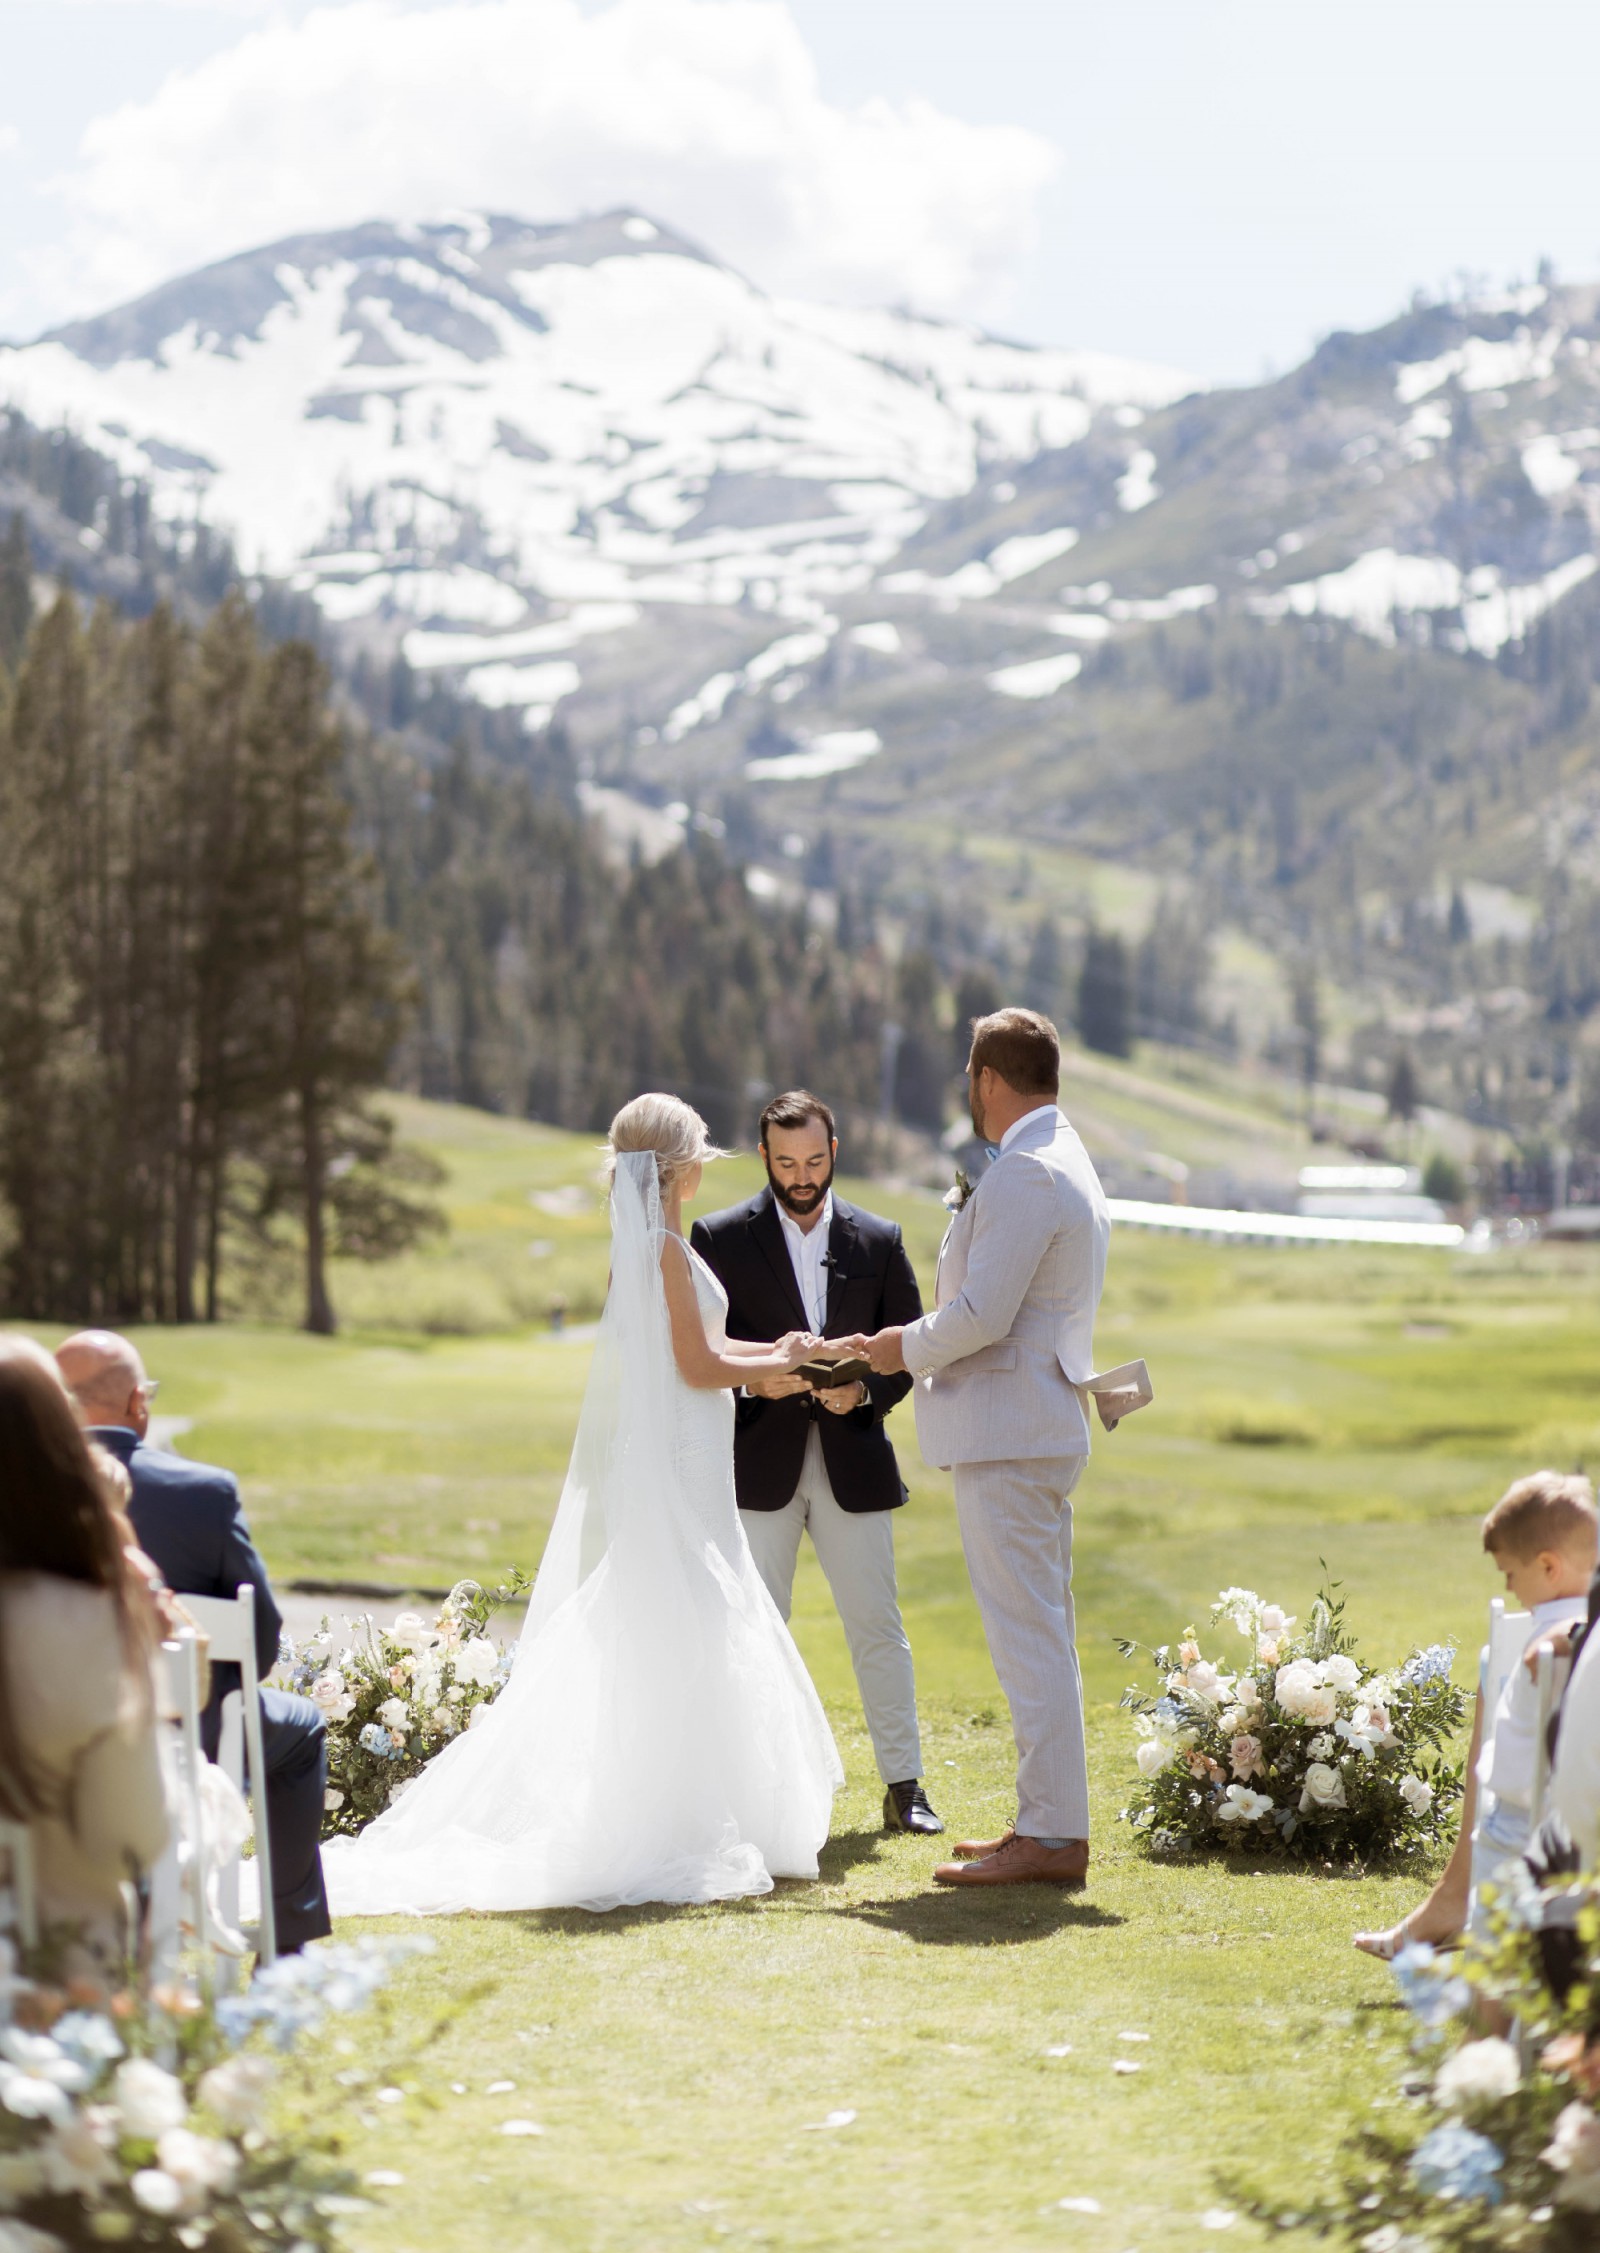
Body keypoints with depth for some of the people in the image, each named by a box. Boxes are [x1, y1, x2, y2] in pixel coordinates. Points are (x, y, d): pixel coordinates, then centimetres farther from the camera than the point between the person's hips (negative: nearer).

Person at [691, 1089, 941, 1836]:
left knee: (878, 1628, 3)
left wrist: (864, 1392, -12)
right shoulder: (721, 1237, 1)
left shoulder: (879, 1241, 7)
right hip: (758, 1463, -1)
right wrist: (752, 1382, -19)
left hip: (852, 1461, 1)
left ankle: (903, 1786, 10)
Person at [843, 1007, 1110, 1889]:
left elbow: (982, 1315, -21)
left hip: (1008, 1436, -11)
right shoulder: (1070, 1166, 18)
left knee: (1030, 1640, -9)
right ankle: (1047, 1822, 18)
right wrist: (923, 1345, 18)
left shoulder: (1025, 1174, -16)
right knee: (1040, 1639, 13)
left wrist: (908, 1348, -4)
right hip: (1044, 1428, 11)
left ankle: (1052, 1835, -8)